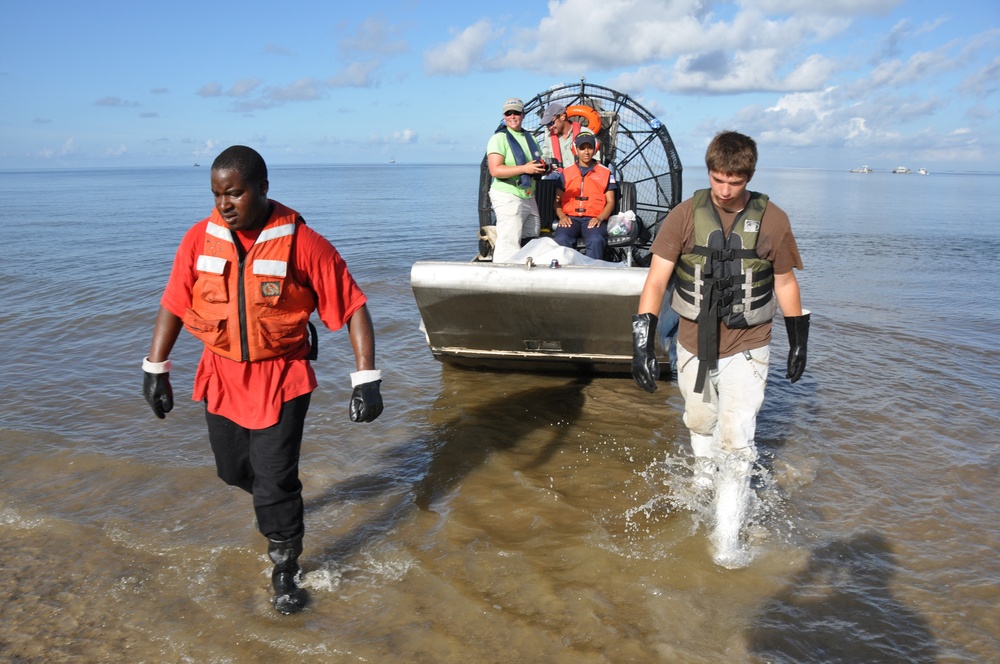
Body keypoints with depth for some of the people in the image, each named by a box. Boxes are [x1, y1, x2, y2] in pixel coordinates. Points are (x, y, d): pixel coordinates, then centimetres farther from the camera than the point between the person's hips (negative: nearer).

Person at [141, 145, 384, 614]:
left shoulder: (303, 243, -16)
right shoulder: (200, 239, -5)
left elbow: (353, 307, -14)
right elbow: (173, 304, 6)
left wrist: (366, 379, -18)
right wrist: (155, 369, 4)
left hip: (282, 378, -4)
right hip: (220, 374, 4)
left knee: (275, 480, -2)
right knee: (233, 469, 18)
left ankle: (285, 571, 20)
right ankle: (275, 507, 52)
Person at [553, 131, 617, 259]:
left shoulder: (605, 173, 16)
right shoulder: (566, 173, 19)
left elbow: (610, 201, 12)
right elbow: (557, 200, 16)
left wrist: (600, 218, -8)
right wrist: (562, 216, -6)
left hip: (594, 219, -1)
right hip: (570, 218, 1)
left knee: (596, 240, -36)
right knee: (561, 240, -33)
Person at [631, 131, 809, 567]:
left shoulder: (772, 221, -7)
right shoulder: (685, 216, -9)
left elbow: (785, 283, 5)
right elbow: (656, 280, -11)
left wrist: (799, 343, 10)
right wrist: (642, 343, -19)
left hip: (746, 350, -1)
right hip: (693, 345, 2)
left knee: (736, 442, -8)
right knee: (700, 423, 21)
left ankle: (727, 535, 3)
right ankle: (703, 482, 50)